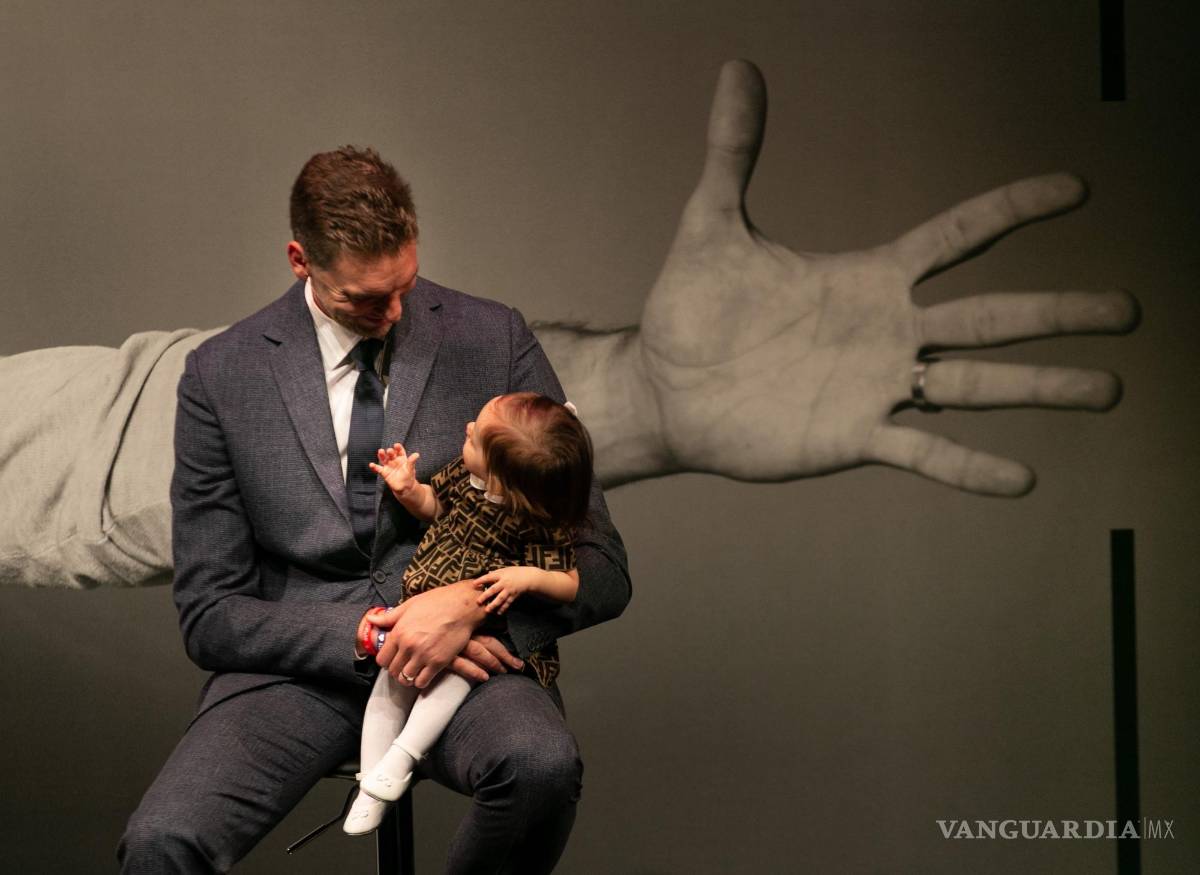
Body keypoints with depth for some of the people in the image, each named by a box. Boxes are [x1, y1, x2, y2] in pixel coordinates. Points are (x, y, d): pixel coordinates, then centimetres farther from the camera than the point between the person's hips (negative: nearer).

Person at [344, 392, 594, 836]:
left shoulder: (539, 524, -23)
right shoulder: (464, 474, -5)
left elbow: (575, 583, -21)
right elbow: (434, 504, 15)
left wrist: (529, 577, -37)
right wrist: (408, 491, -6)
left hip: (487, 627, -5)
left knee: (454, 668, -31)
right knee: (393, 675, -12)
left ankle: (398, 761, -32)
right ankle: (370, 786, -13)